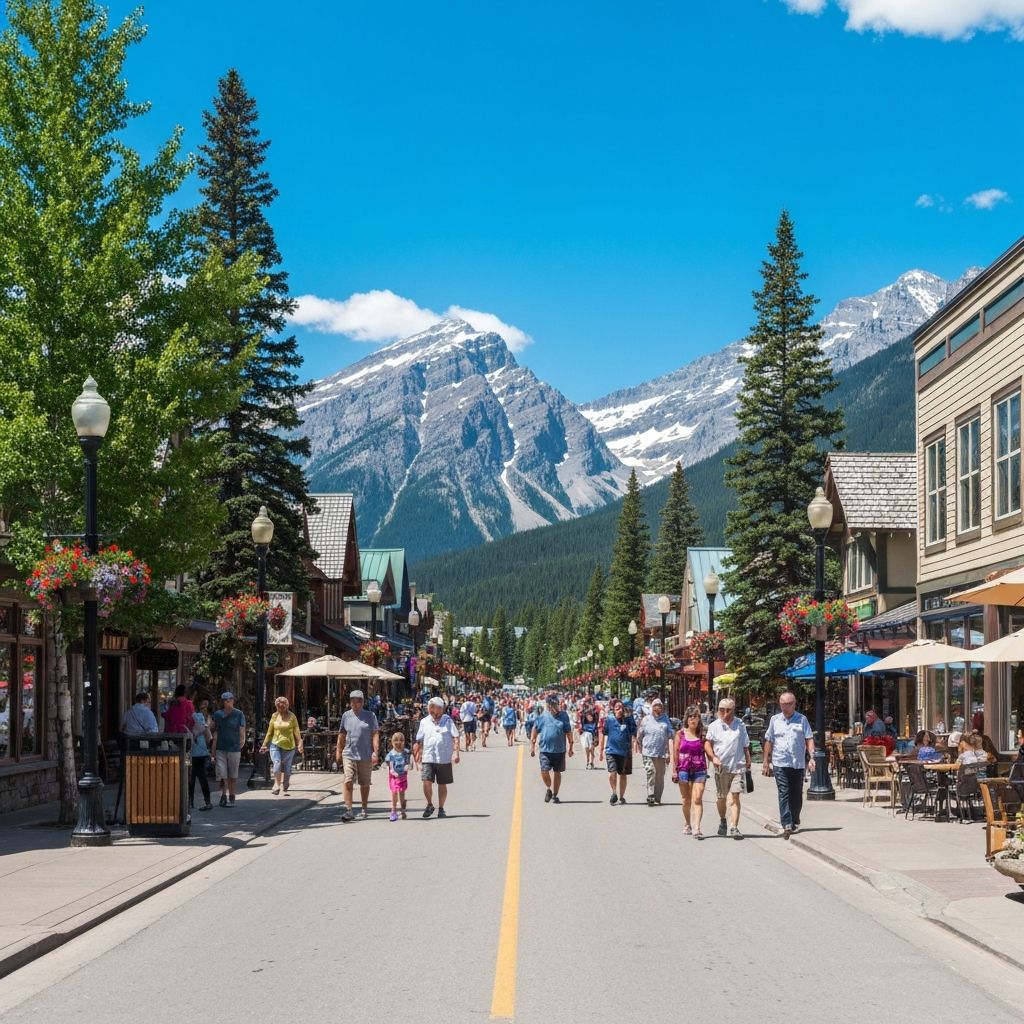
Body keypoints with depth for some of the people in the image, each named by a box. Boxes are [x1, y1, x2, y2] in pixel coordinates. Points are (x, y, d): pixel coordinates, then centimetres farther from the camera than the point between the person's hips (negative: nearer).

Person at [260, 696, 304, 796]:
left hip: (289, 746, 0)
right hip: (276, 744, 1)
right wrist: (265, 745, 13)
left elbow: (296, 731, 0)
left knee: (287, 769, 5)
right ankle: (277, 785, -30)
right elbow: (270, 732, 13)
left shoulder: (292, 716, 0)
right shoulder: (274, 716, 6)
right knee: (277, 762, -24)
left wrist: (300, 743, -12)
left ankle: (284, 789, 26)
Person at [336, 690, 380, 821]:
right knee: (348, 782, -13)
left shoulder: (370, 716, 1)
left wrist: (376, 752, -12)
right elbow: (342, 735, 16)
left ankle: (364, 809, 25)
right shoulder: (346, 716, 9)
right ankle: (348, 810, -15)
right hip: (349, 754, 1)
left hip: (366, 756, -1)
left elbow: (375, 735, -3)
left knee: (364, 784, 10)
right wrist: (338, 751, 15)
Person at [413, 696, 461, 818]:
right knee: (427, 782, -13)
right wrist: (418, 754, 10)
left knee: (442, 785, 8)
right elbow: (419, 741, 13)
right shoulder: (424, 722, 8)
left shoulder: (447, 720, 2)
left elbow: (455, 737, -1)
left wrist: (456, 753, -12)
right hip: (428, 758, 0)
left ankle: (441, 809, 22)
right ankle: (429, 805, 8)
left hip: (444, 759, 0)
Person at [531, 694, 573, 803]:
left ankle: (554, 795, 21)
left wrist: (570, 746, 7)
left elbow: (568, 732, 7)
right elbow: (535, 730, 3)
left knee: (557, 772, 9)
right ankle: (549, 789, 20)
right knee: (544, 771, -9)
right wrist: (532, 745, 1)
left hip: (560, 750, 1)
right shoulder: (542, 717, -2)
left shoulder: (563, 716, 2)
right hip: (545, 749, -1)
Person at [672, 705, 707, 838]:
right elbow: (675, 752, 4)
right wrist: (674, 770, 1)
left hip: (699, 770, -1)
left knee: (697, 799, -12)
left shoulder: (702, 735, 3)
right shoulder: (680, 734, 4)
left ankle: (696, 829, -16)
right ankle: (687, 825, 30)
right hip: (684, 769, 1)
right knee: (686, 799, 12)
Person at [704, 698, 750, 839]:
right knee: (722, 797, 13)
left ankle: (733, 827, -16)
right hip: (721, 766, 1)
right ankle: (722, 822, 37)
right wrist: (713, 757, -12)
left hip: (737, 766, -1)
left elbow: (745, 746, 14)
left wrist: (748, 762, 12)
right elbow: (707, 743, 3)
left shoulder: (740, 725, 6)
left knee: (734, 797, -12)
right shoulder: (714, 726, 3)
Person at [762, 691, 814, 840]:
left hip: (798, 763, 1)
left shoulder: (802, 719, 7)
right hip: (780, 763, 0)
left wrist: (811, 756, -12)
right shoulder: (775, 720, 11)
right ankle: (786, 825, -17)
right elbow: (769, 742, 15)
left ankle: (794, 821, 28)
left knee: (797, 794, 9)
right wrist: (766, 762, 13)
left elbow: (809, 738, 3)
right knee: (784, 794, -10)